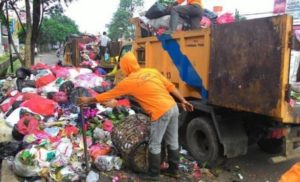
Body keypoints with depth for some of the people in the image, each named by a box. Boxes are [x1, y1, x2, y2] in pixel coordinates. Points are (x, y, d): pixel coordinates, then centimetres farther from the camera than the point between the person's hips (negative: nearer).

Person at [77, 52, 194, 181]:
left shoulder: (128, 82, -3)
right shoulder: (152, 71, 11)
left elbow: (107, 95, 6)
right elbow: (171, 87, 11)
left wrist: (87, 100, 18)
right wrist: (183, 101, 18)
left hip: (161, 113, -7)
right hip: (173, 107, 7)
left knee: (154, 145, 10)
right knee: (172, 142, 19)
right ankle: (174, 170, 33)